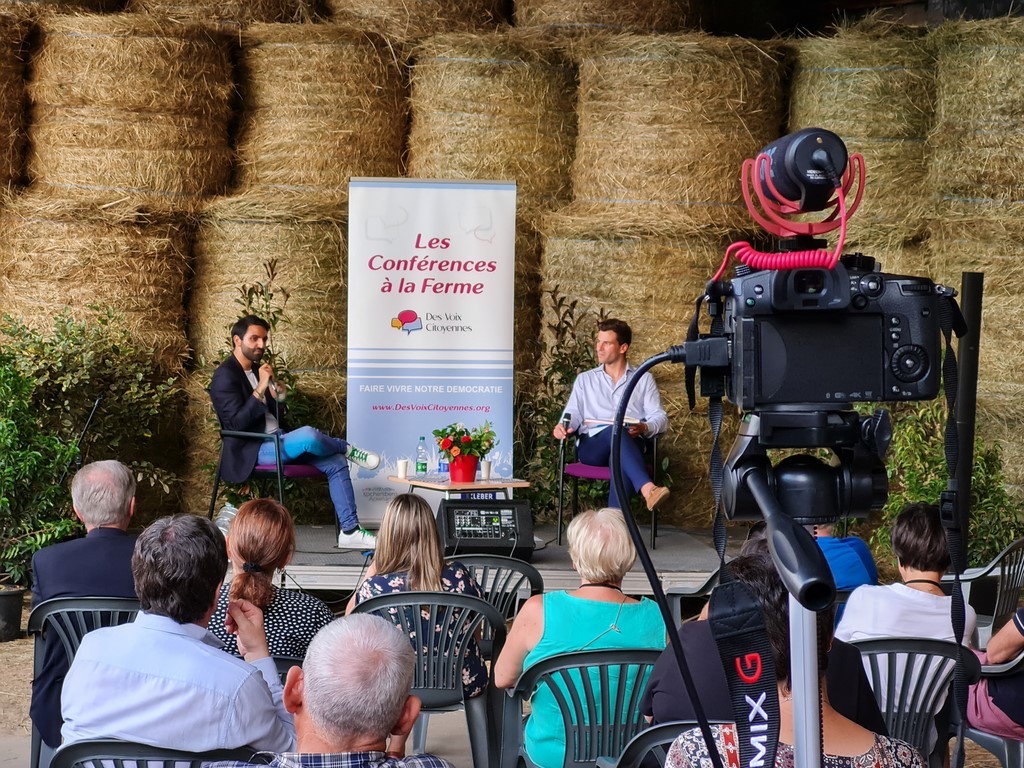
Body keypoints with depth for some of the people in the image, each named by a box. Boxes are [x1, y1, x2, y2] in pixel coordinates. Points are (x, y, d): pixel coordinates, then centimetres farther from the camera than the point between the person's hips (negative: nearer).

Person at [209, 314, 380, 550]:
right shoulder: (225, 376, -9)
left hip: (278, 442, 9)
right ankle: (348, 449, -2)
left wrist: (279, 398, -4)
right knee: (308, 435, -34)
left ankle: (349, 531, -6)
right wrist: (261, 389, -25)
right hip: (252, 450, -9)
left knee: (336, 462, -6)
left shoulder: (259, 369, 15)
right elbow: (237, 424, -21)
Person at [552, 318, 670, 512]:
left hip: (630, 445, 0)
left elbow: (660, 418, 11)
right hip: (591, 445, 0)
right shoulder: (585, 379, 28)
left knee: (623, 467, -40)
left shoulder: (644, 379, 23)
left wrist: (644, 428, -13)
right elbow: (573, 414, 16)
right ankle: (647, 489, -60)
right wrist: (563, 427, -8)